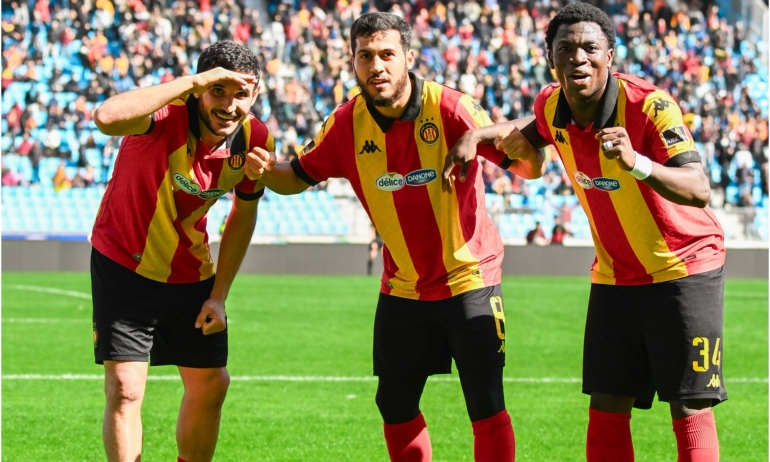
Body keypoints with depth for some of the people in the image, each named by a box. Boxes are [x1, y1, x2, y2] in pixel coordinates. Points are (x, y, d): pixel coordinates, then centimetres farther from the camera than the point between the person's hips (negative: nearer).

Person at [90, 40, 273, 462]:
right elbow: (107, 117, -51)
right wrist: (191, 82, -46)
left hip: (191, 272, 6)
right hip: (125, 265, -5)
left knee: (210, 386, 12)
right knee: (125, 389, -11)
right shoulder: (170, 115, -28)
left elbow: (244, 213, 6)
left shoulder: (255, 140, -11)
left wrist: (219, 296, 3)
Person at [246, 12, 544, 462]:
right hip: (402, 288, 4)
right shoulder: (348, 123, -6)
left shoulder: (449, 108, -17)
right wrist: (266, 169, -15)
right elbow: (300, 176, 8)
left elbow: (530, 167, -19)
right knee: (395, 408, 11)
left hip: (469, 281, -4)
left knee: (487, 408, -9)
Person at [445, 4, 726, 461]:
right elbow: (527, 137, 22)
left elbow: (699, 190, -35)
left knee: (691, 408, -8)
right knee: (607, 409, 3)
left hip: (684, 268, -5)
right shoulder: (551, 106, -5)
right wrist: (482, 134, 5)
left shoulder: (649, 104, -24)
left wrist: (636, 163, -50)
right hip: (615, 276, 6)